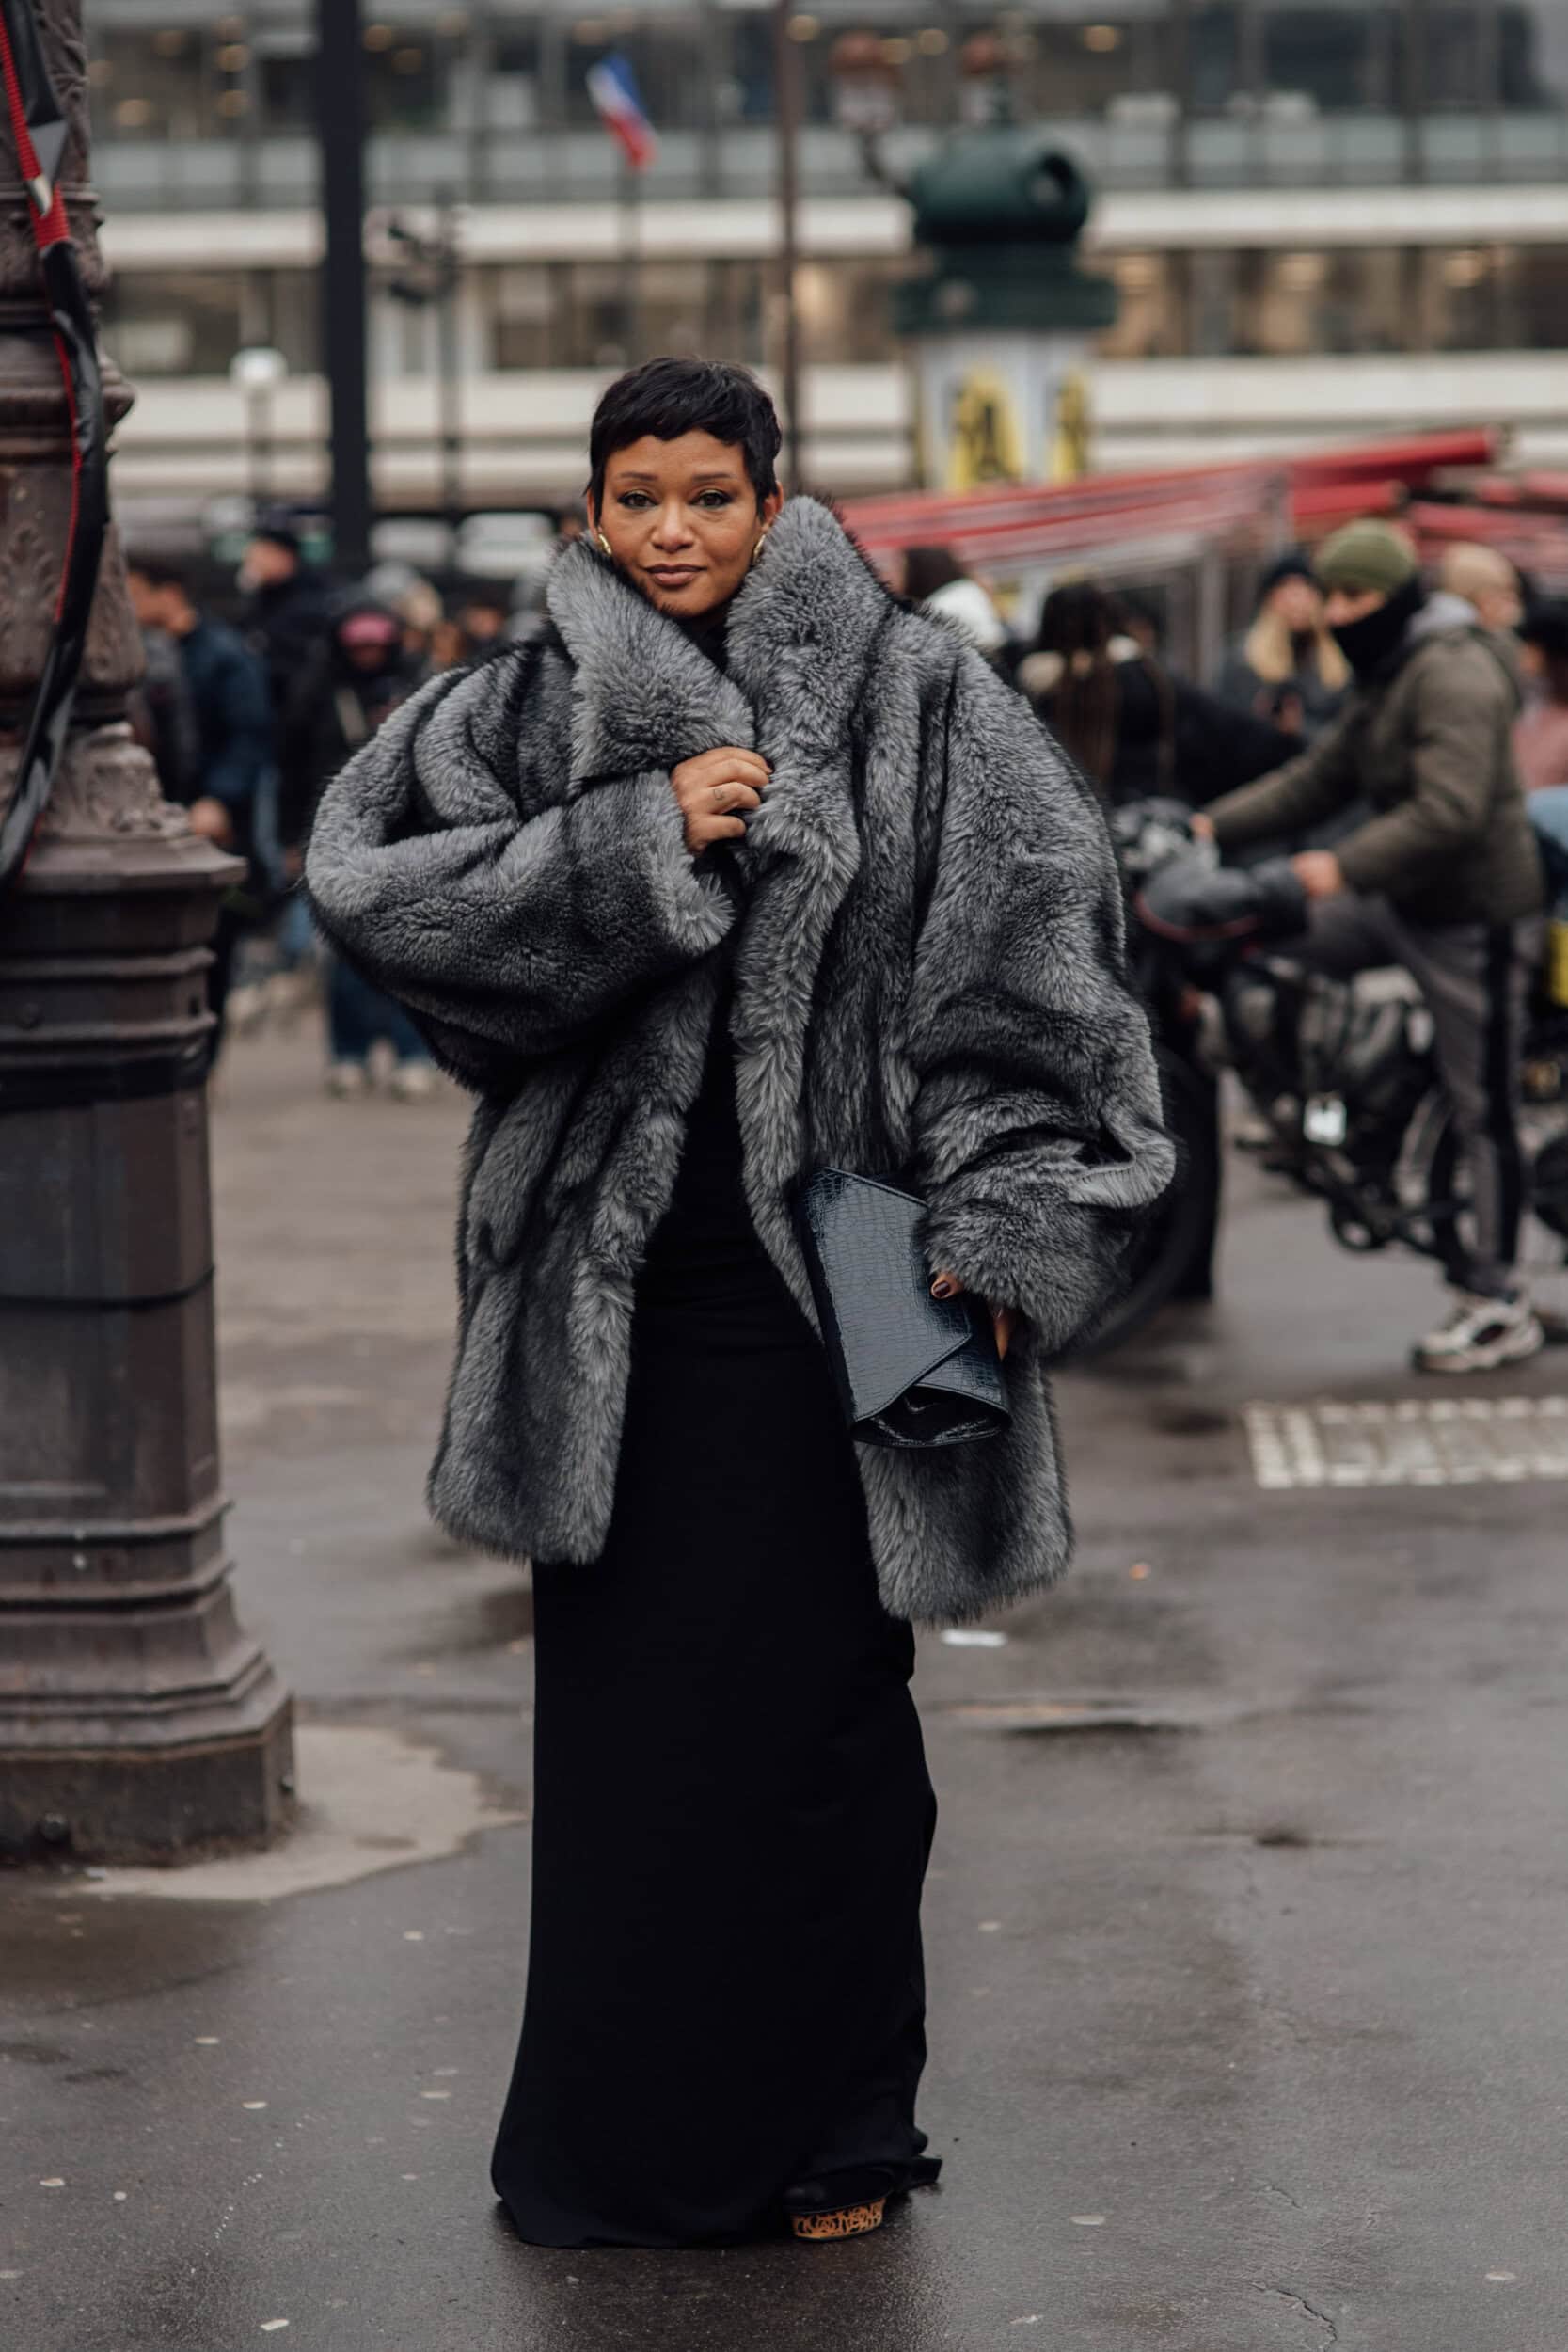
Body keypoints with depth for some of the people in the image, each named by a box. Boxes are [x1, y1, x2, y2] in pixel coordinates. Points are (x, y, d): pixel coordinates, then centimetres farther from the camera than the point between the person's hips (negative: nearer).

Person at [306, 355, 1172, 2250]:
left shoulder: (909, 694, 0)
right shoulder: (527, 711, 6)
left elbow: (1029, 941, -5)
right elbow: (366, 873, -7)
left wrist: (995, 1222, -13)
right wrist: (640, 841, -15)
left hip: (822, 1272, -2)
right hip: (610, 1284, 2)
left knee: (813, 1702, 2)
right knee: (622, 1712, 6)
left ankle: (830, 2125, 16)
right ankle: (628, 2139, 19)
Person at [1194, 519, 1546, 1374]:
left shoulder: (1454, 676, -19)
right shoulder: (1383, 681, 15)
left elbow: (1450, 812, -29)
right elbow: (1317, 778, 16)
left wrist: (1346, 866, -33)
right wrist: (1216, 826, 4)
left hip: (1472, 916, -10)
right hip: (1400, 902, 10)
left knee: (1481, 1110, -4)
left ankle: (1498, 1306, 3)